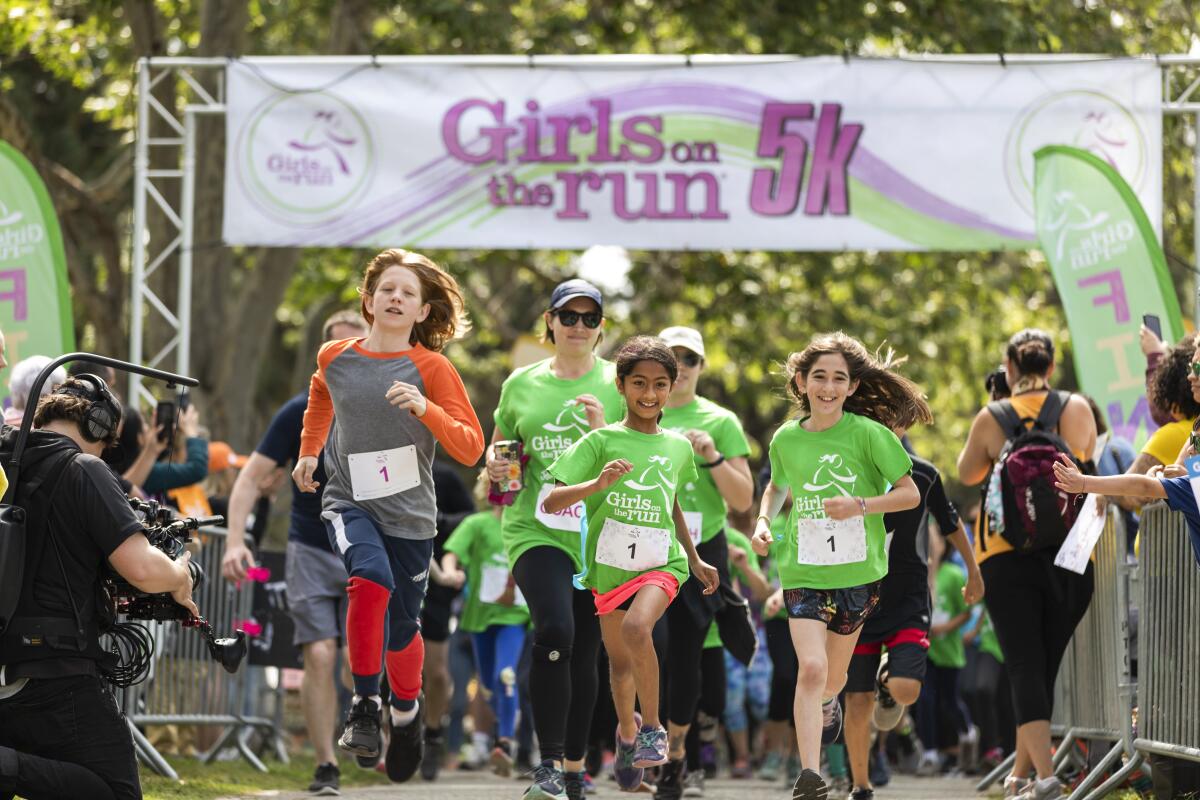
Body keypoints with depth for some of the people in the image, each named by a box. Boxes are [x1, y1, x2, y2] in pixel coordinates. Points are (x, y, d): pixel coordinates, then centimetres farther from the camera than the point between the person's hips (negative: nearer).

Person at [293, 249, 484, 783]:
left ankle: (406, 711, 41)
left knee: (401, 626, 9)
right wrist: (308, 453, 23)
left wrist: (425, 408, -24)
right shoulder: (334, 358, 2)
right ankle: (364, 708, -19)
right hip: (349, 502, 0)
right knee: (371, 577, -30)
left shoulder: (431, 369, -6)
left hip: (409, 513, 0)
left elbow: (470, 448, -10)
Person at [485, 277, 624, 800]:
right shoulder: (522, 384, 9)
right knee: (554, 630, -24)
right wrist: (495, 464, -1)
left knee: (584, 655, 8)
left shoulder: (618, 383, 5)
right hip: (536, 530, -1)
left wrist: (605, 430, -16)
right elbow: (496, 445, 21)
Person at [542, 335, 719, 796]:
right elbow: (551, 503, -15)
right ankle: (626, 731, 43)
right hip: (610, 564, 0)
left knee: (637, 627, -29)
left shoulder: (679, 447, 4)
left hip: (661, 562, 0)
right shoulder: (601, 442, -8)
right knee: (619, 660, 14)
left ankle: (652, 727, -12)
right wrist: (598, 484, -31)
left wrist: (696, 561, 25)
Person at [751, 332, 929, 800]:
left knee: (833, 676, 15)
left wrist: (860, 506, -21)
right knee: (811, 668, -17)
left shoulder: (868, 434, -9)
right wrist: (763, 521, 5)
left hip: (857, 572, 0)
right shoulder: (786, 439, 2)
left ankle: (828, 702, 53)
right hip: (803, 572, 0)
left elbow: (910, 494, -6)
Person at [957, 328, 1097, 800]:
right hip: (1070, 553, 2)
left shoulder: (992, 418, -3)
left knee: (1024, 666, -6)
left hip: (1006, 553, -2)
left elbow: (967, 474, 11)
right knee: (1046, 666, 14)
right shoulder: (1078, 410, 0)